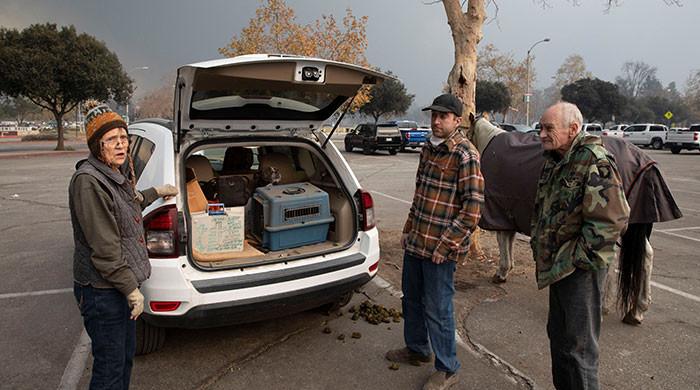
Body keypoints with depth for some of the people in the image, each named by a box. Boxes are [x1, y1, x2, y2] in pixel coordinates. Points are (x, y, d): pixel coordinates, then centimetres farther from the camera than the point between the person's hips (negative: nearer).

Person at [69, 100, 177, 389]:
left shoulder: (117, 174, 6)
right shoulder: (88, 181, -22)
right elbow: (104, 248, -24)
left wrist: (155, 192, 35)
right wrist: (132, 289, -20)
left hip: (122, 285, 9)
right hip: (102, 291, -9)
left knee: (126, 355, 22)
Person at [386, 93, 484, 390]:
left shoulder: (465, 155, -15)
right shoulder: (428, 149, 10)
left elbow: (473, 207, -18)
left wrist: (444, 244, -18)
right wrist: (408, 229, 16)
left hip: (440, 249, -8)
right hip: (415, 242, 8)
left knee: (437, 309, 3)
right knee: (411, 298, 20)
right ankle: (416, 349, 42)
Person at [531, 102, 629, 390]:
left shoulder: (595, 162, -19)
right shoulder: (553, 160, 9)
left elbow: (611, 221, -25)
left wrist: (574, 260, -20)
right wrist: (537, 245, 12)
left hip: (579, 269, -9)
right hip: (556, 267, 9)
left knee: (578, 346, 2)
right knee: (557, 334, 22)